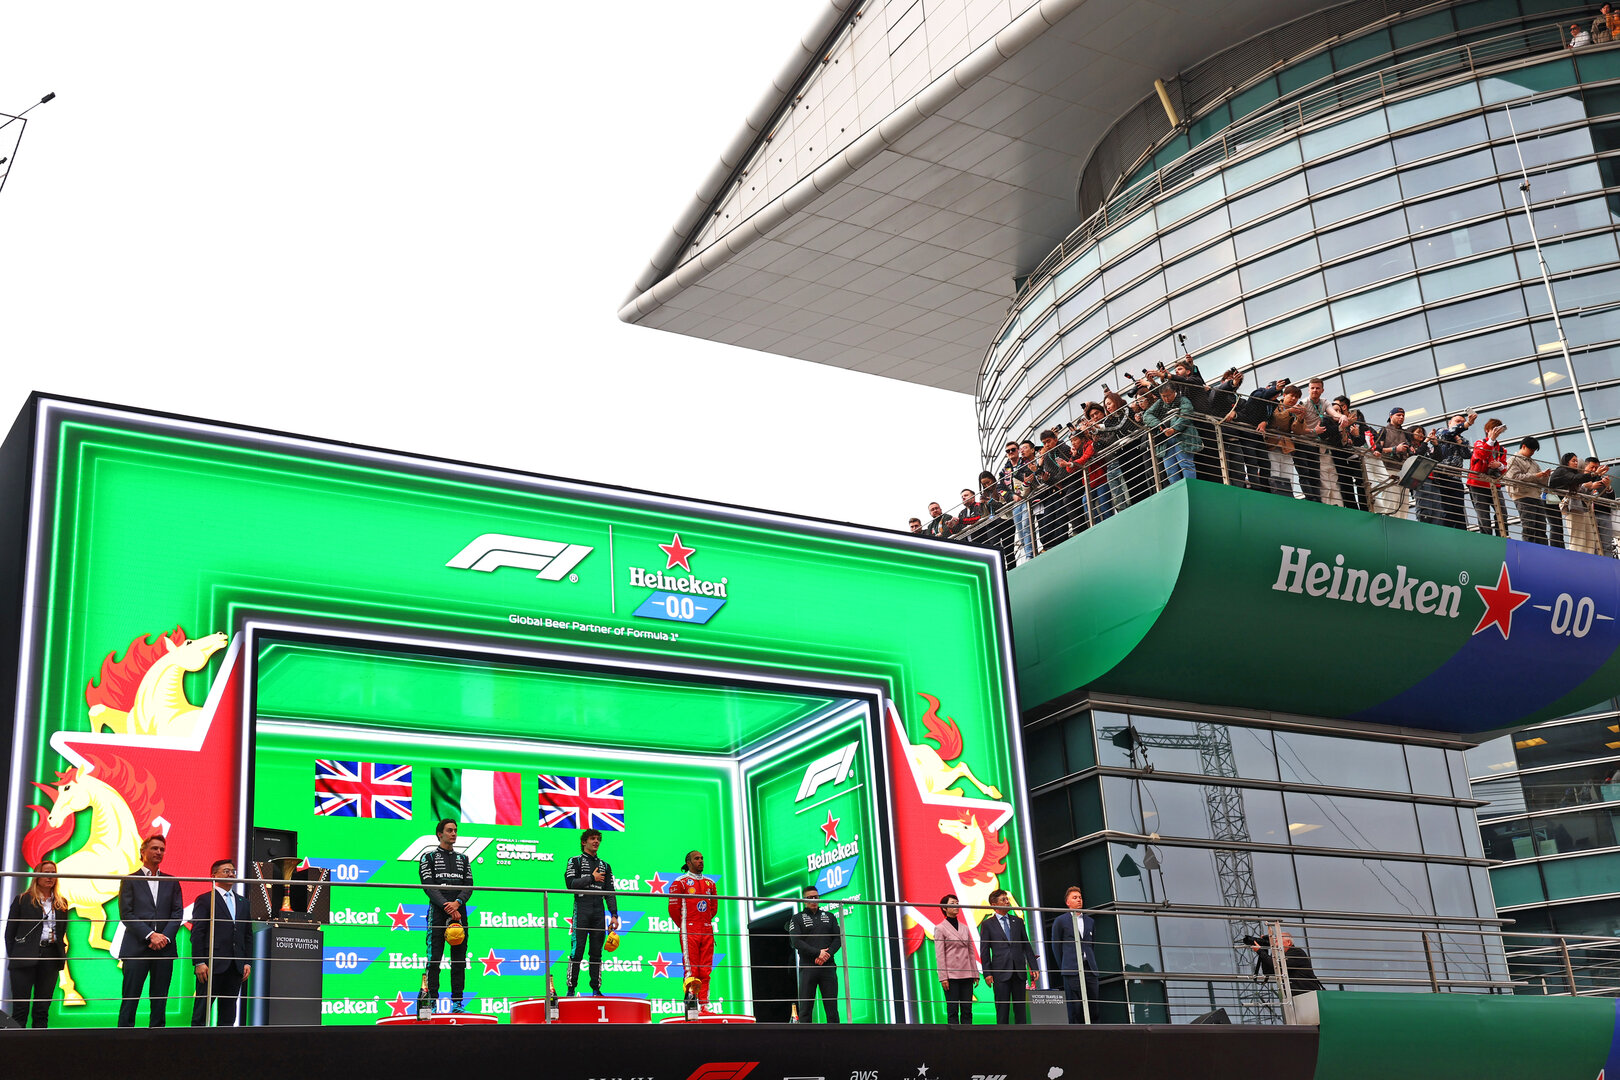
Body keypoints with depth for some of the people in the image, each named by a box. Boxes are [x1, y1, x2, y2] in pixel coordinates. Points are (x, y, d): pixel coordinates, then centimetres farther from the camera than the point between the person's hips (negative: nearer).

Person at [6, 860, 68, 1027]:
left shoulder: (61, 903, 14)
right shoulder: (22, 899, 4)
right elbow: (10, 931, 3)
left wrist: (61, 950, 6)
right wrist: (12, 956, -3)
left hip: (50, 958, 4)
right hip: (25, 958, -4)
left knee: (42, 1009, 5)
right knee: (21, 1007, -4)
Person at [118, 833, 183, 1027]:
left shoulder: (171, 882, 15)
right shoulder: (130, 881, 6)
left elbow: (177, 914, 9)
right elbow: (126, 915, -3)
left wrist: (165, 937, -9)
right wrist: (150, 935, -12)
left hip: (164, 948, 3)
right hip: (136, 948, -3)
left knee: (160, 1000, 4)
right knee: (130, 999, -5)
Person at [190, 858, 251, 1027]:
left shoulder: (243, 903, 18)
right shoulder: (204, 900, 2)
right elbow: (197, 934, -5)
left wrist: (247, 962, 8)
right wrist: (199, 963, -13)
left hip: (236, 967, 5)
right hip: (212, 965, -5)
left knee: (228, 1016, 7)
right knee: (201, 1011, -4)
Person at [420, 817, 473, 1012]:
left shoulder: (463, 859, 19)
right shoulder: (428, 857, 7)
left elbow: (469, 886, 9)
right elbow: (428, 886, -5)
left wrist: (457, 903, -11)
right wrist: (447, 907, -16)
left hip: (459, 911, 4)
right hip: (438, 912, -4)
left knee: (459, 959, 3)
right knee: (434, 959, -7)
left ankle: (457, 1002, 6)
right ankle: (432, 1001, -7)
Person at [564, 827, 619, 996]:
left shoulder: (604, 866, 21)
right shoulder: (575, 861, 9)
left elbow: (610, 893, 15)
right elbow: (570, 883, -6)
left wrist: (614, 915, 5)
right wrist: (592, 878, -3)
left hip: (599, 911, 4)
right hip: (581, 909, -4)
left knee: (597, 952, 3)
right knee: (577, 949, -8)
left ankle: (596, 989, 4)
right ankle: (571, 989, -5)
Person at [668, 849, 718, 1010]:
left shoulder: (710, 883, 16)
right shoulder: (680, 882, -2)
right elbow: (673, 909, -2)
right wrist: (683, 926, 4)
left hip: (707, 931, 5)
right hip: (689, 933, -5)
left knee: (705, 970, 5)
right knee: (691, 969, -8)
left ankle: (704, 1005, 8)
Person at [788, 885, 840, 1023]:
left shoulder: (829, 917, 18)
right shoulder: (797, 919, 8)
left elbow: (838, 939, 10)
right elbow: (796, 942, -5)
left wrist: (827, 954, -8)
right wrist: (818, 953, -14)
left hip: (828, 966, 3)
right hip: (808, 967, -2)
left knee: (832, 1007, 1)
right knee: (805, 1008, -5)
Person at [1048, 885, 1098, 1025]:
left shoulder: (1090, 921, 18)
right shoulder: (1060, 921, 5)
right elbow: (1055, 946, 7)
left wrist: (1092, 964, 14)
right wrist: (1063, 967, 5)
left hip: (1089, 969, 4)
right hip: (1071, 971, -4)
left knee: (1093, 1007, 0)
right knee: (1075, 1008, -7)